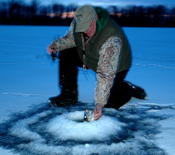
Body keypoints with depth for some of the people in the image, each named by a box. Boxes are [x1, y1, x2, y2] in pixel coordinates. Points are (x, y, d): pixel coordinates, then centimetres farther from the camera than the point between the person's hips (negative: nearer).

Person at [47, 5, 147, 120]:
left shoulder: (111, 40, -42)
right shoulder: (78, 22, -22)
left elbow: (106, 75, -42)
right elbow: (70, 38, 0)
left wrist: (100, 104, -43)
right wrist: (56, 45, -21)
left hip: (117, 66, -6)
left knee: (110, 102, -15)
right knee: (66, 54, -10)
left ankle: (130, 89, 18)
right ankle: (69, 95, 1)